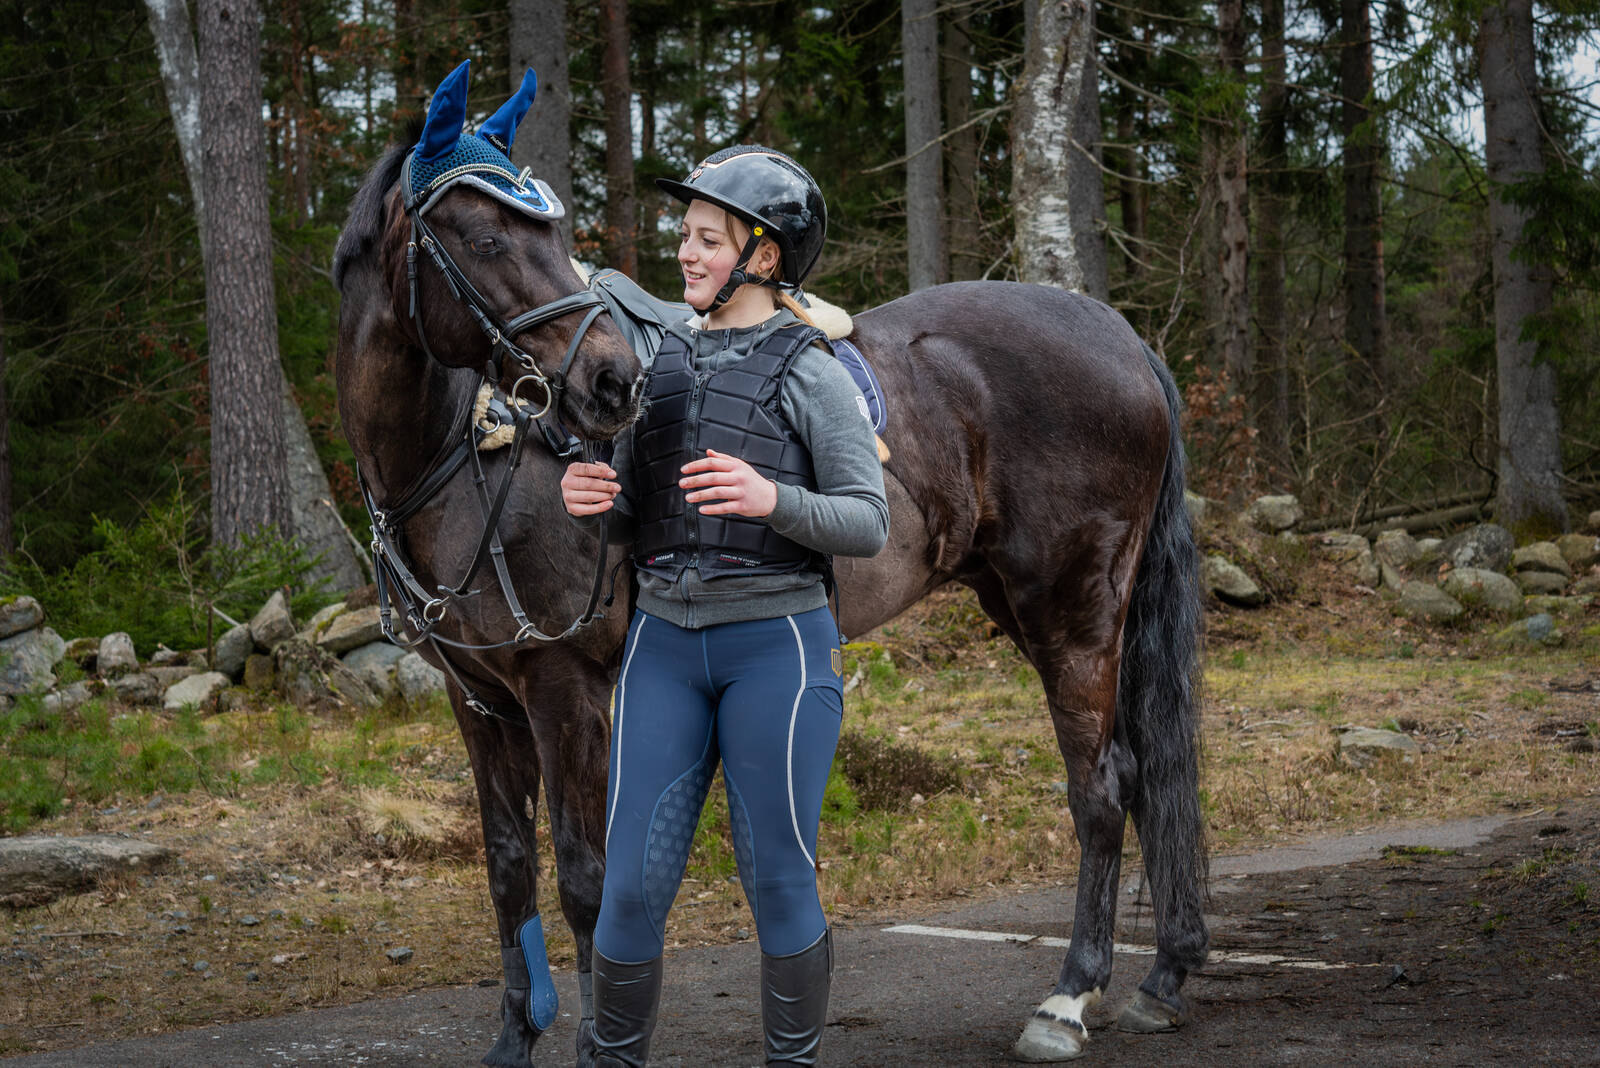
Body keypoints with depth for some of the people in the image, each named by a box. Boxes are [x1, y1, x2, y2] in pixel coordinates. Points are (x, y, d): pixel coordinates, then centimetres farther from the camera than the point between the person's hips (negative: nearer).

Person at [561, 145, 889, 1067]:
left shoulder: (812, 374, -5)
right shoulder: (662, 361, 10)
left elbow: (868, 524, -9)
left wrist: (771, 498, -26)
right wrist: (591, 497, -7)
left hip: (777, 645, -4)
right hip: (666, 645, 5)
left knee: (779, 881, 3)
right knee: (633, 884, 2)